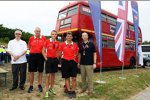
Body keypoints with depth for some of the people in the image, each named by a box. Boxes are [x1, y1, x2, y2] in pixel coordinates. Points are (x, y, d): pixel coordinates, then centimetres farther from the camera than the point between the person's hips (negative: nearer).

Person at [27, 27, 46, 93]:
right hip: (32, 56, 1)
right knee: (31, 71, 6)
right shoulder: (31, 38, 3)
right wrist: (32, 50, 5)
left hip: (40, 56, 0)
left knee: (40, 71, 8)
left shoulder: (43, 38, 0)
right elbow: (29, 46, 17)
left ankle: (39, 85, 23)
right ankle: (31, 86, 20)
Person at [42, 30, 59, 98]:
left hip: (55, 59, 4)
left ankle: (51, 88, 29)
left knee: (53, 74, 13)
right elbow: (43, 51, 0)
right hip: (49, 59, -4)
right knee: (48, 75, -5)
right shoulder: (47, 41, -4)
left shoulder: (57, 43, 5)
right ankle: (47, 91, 5)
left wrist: (57, 58, 5)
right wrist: (45, 58, -8)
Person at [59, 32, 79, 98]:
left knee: (74, 78, 1)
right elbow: (60, 53, 9)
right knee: (66, 78, 7)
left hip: (73, 62, 1)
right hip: (65, 62, -1)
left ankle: (73, 91, 16)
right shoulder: (63, 44, -1)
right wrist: (64, 56, 1)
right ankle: (69, 91, 20)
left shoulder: (75, 45, 3)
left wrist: (74, 57, 4)